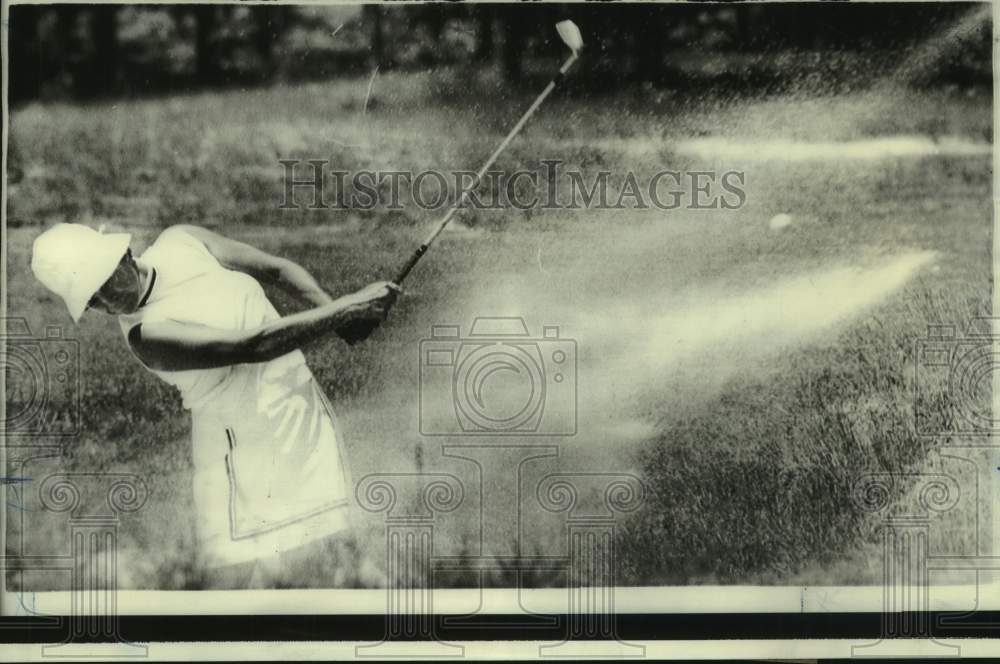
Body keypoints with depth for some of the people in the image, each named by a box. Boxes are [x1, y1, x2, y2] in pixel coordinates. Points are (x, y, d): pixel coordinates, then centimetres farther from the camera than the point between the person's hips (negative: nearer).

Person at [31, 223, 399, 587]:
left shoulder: (182, 241, -4)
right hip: (245, 444, -6)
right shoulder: (147, 335, -23)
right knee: (231, 575, -9)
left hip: (305, 407, 6)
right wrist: (348, 307, -32)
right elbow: (254, 345, -32)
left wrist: (331, 307, -12)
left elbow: (277, 268, 4)